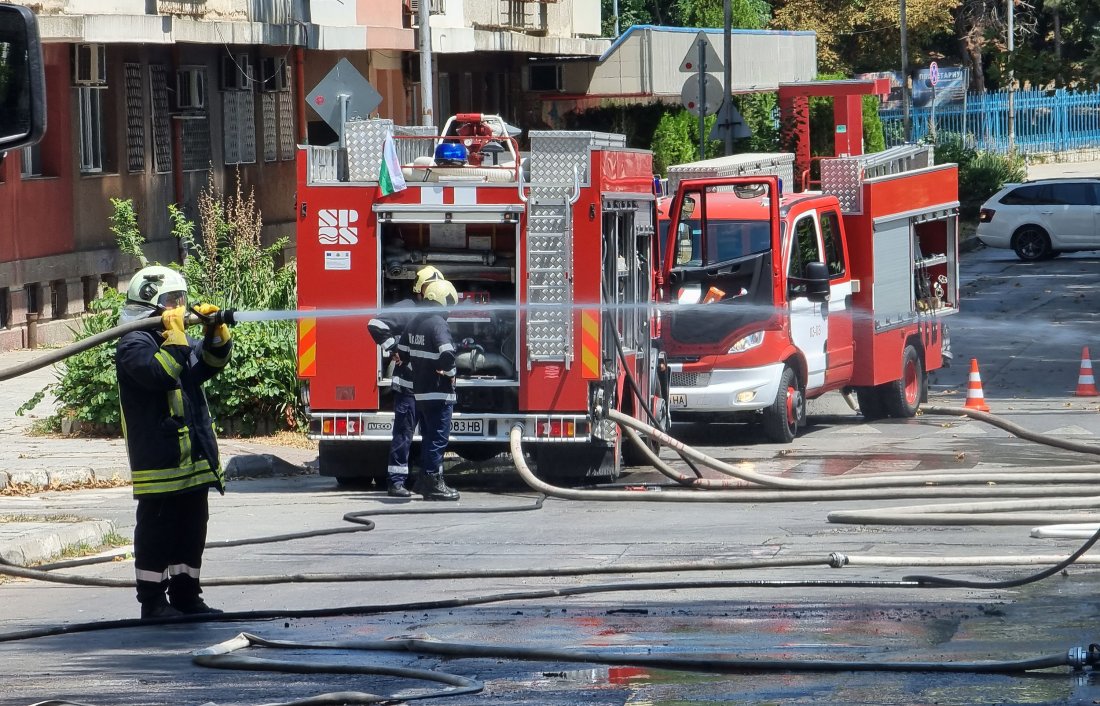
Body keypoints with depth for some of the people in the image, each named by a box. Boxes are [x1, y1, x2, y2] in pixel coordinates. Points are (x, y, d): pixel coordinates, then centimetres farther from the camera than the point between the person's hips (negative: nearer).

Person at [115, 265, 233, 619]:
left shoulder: (176, 340, 18)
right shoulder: (135, 344, -11)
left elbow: (211, 361, 21)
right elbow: (161, 373, -27)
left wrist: (215, 330, 3)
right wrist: (174, 335, -20)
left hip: (193, 458, 9)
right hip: (159, 459, -9)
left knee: (192, 530, 13)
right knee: (156, 531, -4)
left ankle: (186, 595, 20)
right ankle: (153, 601, 1)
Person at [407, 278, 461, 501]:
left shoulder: (416, 323, 11)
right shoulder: (438, 324, -17)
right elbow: (447, 354, -29)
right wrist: (450, 372, -13)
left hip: (419, 391, 9)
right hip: (438, 392, -9)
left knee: (428, 437, 17)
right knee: (438, 438, -3)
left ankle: (425, 480, 23)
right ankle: (434, 483, -2)